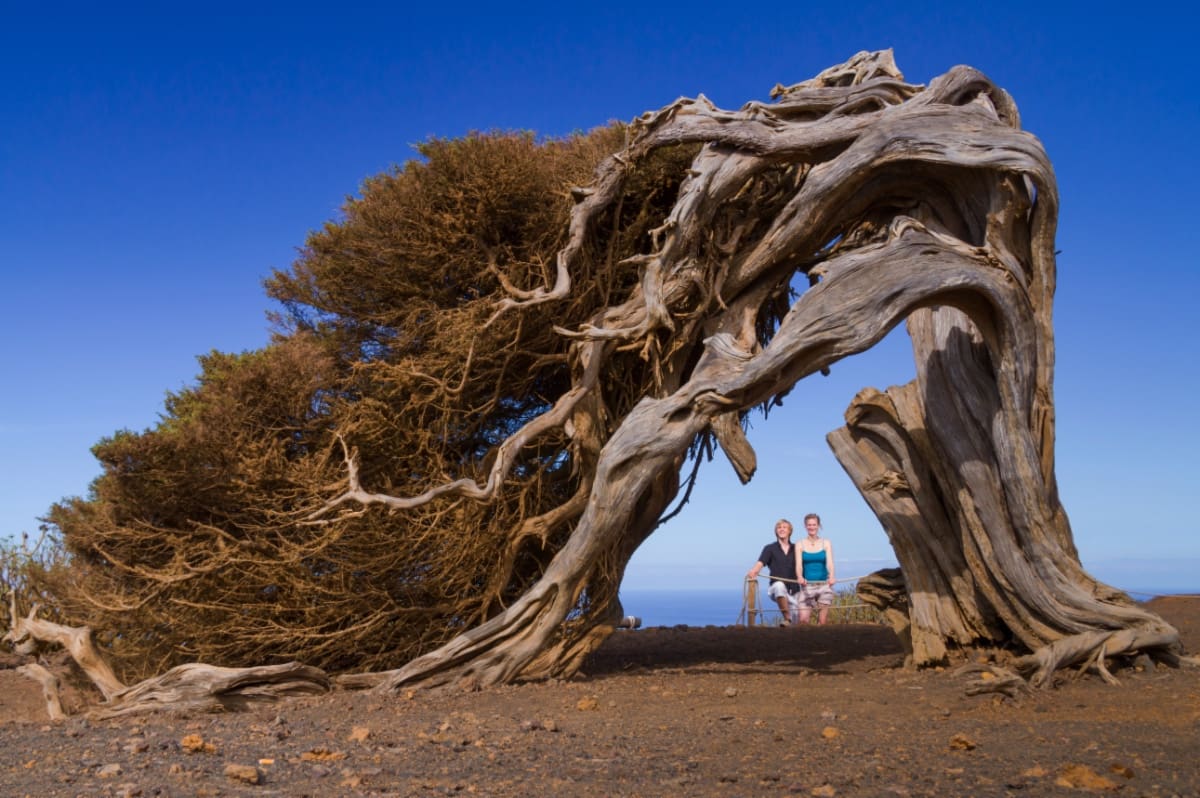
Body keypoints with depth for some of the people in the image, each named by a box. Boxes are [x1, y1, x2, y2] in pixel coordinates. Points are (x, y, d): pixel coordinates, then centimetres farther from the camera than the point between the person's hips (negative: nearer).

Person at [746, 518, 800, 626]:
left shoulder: (796, 549, 12)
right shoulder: (770, 548, 6)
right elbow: (761, 563, -10)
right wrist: (753, 571, -33)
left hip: (794, 590, 3)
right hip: (776, 589, -2)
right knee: (779, 585, -39)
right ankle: (787, 619, -28)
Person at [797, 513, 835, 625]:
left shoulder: (826, 544, 5)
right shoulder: (801, 545, 3)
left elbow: (829, 562, -7)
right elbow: (799, 564, -8)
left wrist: (831, 576, -28)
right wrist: (800, 577, -30)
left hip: (824, 585, 1)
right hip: (807, 585, -1)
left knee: (822, 621, -1)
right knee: (803, 619, -13)